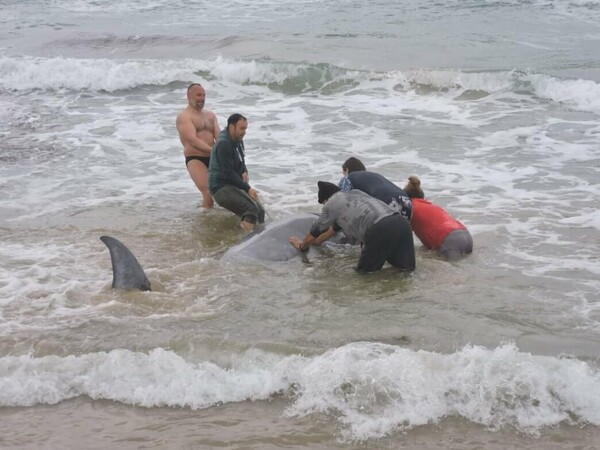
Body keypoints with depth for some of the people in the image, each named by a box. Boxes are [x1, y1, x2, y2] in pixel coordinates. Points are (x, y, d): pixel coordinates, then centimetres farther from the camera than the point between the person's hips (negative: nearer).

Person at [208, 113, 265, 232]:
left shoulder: (238, 141, 8)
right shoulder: (223, 144, -21)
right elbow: (228, 173, -22)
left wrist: (244, 172, 0)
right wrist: (247, 189, -20)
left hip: (234, 185, 10)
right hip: (221, 188, -10)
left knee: (260, 212, 6)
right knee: (251, 209, -29)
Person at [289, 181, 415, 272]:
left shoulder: (331, 203, 17)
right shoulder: (355, 193, 37)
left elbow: (315, 231, 31)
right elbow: (337, 225, 52)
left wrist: (302, 245, 51)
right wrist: (319, 240, 64)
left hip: (380, 229, -6)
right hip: (401, 222, 6)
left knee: (364, 270, 8)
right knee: (408, 269, 9)